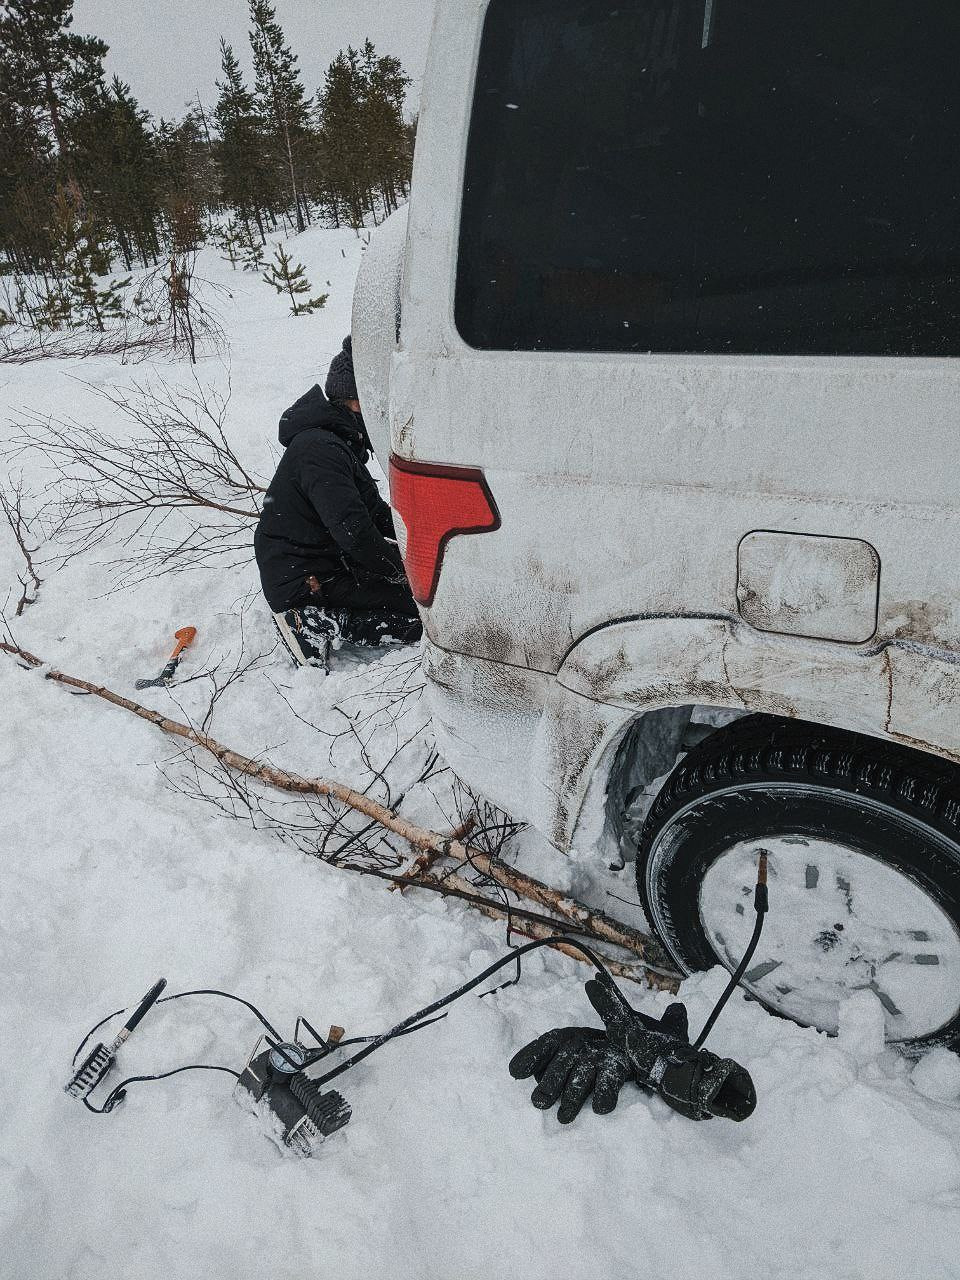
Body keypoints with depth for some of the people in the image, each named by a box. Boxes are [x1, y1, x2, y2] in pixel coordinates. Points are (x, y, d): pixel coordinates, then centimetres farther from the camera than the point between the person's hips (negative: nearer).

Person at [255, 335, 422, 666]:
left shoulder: (342, 440, 12)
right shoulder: (320, 448, -23)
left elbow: (373, 509, 18)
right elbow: (355, 534, -29)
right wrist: (405, 567, -16)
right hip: (304, 583, -10)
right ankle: (325, 624, -10)